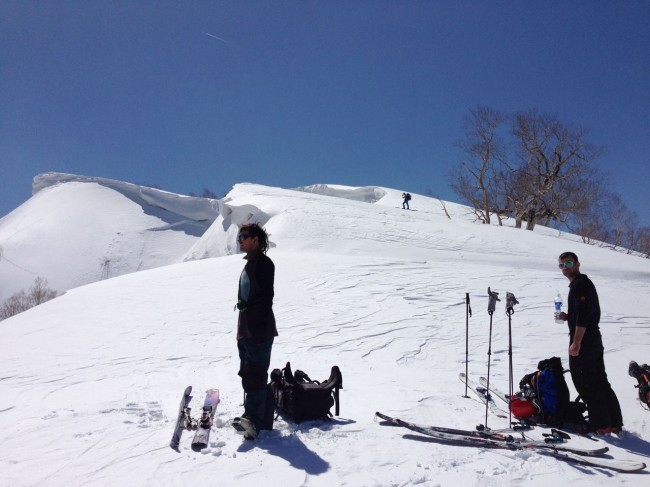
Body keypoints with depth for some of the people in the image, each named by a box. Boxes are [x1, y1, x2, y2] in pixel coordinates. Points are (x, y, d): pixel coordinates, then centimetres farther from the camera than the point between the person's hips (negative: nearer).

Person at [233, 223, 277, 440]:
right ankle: (264, 420, 23)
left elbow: (265, 297, -18)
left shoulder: (263, 262, -10)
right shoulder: (250, 264, 19)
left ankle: (253, 420, -5)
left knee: (254, 375, -9)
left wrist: (259, 328, -23)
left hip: (259, 331, -10)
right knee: (252, 375, 14)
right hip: (246, 331, 10)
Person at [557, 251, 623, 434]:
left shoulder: (580, 284, -13)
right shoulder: (583, 283, 19)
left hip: (583, 342, -10)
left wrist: (576, 342, -25)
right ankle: (614, 422, 21)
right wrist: (568, 317, 13)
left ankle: (601, 424, 3)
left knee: (586, 384, -3)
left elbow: (583, 315, -23)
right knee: (599, 382, 14)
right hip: (594, 341, 10)